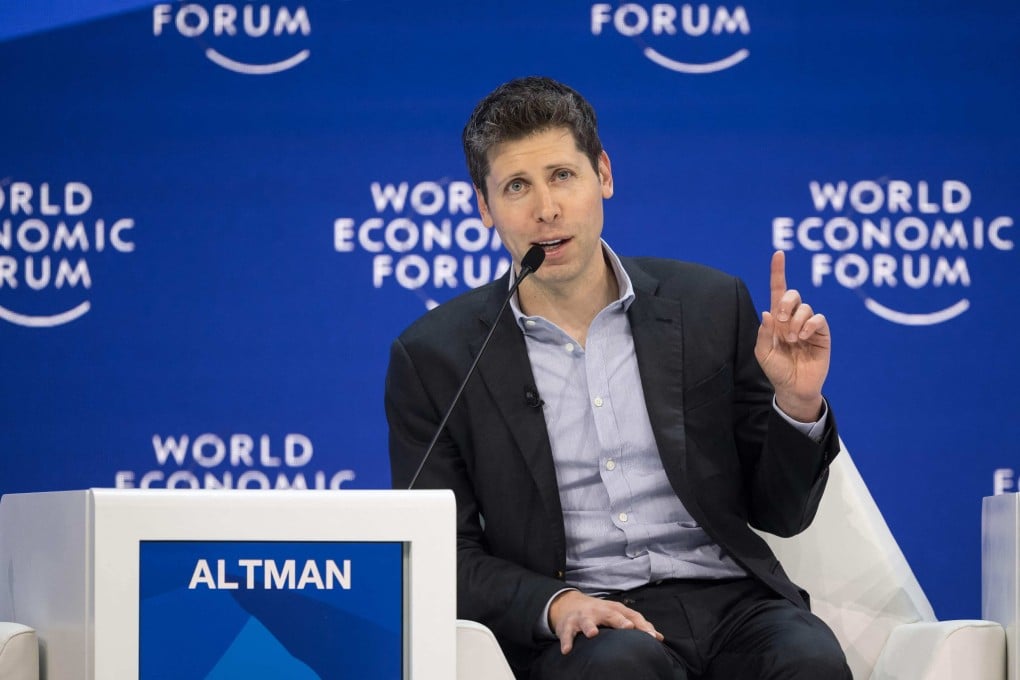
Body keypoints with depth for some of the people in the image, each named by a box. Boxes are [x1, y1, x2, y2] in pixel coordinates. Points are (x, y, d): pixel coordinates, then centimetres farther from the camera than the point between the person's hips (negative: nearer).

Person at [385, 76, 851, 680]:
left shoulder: (711, 306, 9)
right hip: (577, 625, -2)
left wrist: (797, 403, -6)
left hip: (729, 598, 2)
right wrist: (556, 603, -16)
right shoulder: (434, 358, 5)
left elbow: (780, 513, 13)